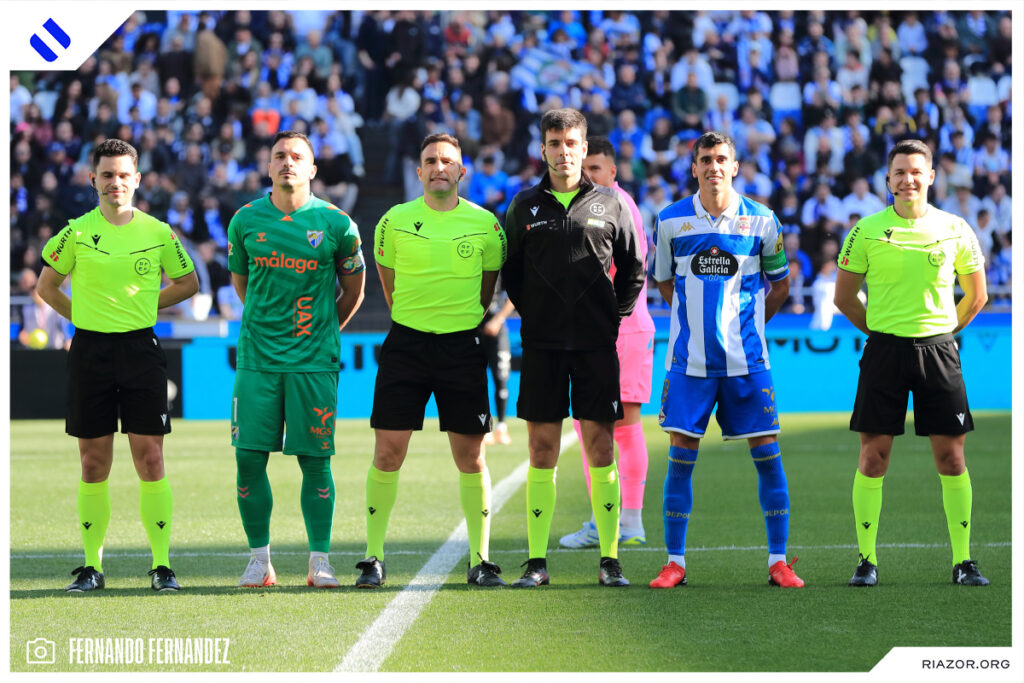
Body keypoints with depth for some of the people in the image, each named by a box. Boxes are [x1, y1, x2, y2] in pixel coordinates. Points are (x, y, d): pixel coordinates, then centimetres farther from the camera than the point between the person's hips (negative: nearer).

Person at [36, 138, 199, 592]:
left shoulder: (158, 233, 3)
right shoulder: (77, 232, 1)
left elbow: (188, 283, 17)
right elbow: (47, 286, 13)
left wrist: (143, 305, 9)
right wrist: (84, 316, 8)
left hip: (141, 349, 0)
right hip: (90, 351, 0)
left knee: (150, 460, -3)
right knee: (94, 465, 3)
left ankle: (161, 564, 2)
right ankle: (91, 566, 10)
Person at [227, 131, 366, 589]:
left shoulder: (336, 224, -1)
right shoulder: (246, 220, 4)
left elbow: (353, 289, 11)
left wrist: (321, 330, 11)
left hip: (314, 361, -2)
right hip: (257, 357, 2)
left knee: (315, 460, -1)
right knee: (249, 457, -3)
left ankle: (320, 561, 7)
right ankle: (259, 560, 8)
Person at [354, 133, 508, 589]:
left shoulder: (484, 223, 2)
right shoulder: (394, 221, 1)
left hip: (463, 347, 0)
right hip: (406, 343, 0)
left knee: (471, 456, 2)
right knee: (387, 452, -3)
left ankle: (480, 560, 10)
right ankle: (373, 558, 4)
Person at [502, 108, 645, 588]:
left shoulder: (609, 203, 5)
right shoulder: (525, 206, 7)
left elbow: (633, 269, 11)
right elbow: (509, 269, 14)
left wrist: (615, 315, 4)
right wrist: (530, 313, 5)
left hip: (596, 345, -1)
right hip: (542, 345, 1)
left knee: (600, 448, -1)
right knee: (542, 450, 0)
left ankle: (610, 558, 4)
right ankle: (536, 561, 3)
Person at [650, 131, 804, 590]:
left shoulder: (761, 220, 0)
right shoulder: (671, 220, 1)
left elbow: (780, 283, 12)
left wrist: (748, 323, 7)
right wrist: (697, 319, 9)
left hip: (746, 358, 0)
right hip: (689, 358, 0)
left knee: (768, 455, -3)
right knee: (680, 457, -2)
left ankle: (778, 560, 5)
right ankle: (675, 562, 6)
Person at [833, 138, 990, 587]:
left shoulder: (955, 230, 4)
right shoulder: (867, 231, 2)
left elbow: (976, 295, 14)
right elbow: (844, 295, 10)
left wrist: (942, 331, 9)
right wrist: (878, 331, 6)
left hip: (938, 350, 0)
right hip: (884, 349, 0)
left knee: (951, 457, -1)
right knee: (873, 456, -1)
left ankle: (963, 562, 7)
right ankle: (867, 560, 7)